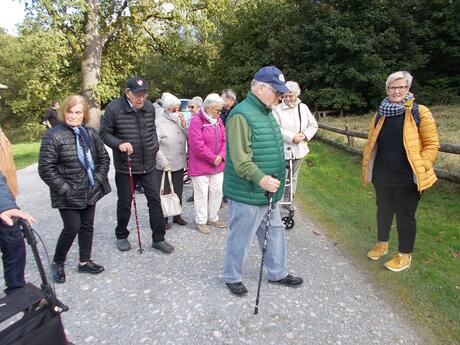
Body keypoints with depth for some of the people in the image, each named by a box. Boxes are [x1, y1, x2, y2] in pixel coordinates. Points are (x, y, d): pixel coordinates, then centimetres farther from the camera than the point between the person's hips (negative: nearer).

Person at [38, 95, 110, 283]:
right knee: (72, 228, -2)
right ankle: (57, 263, 23)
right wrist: (65, 188, -16)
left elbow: (104, 158, 11)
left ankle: (84, 262, 30)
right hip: (68, 195, -5)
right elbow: (46, 168, -13)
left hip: (90, 191, 5)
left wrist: (98, 178, -1)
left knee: (87, 226, 13)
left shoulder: (91, 133, 4)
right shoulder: (53, 135, -12)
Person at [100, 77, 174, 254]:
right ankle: (121, 236, 33)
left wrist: (155, 146, 5)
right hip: (124, 166, -3)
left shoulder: (149, 107, 2)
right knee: (124, 202, 10)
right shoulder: (114, 108, -12)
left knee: (155, 199, 3)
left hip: (148, 165, 4)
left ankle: (158, 239, 16)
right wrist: (119, 144, -23)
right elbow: (104, 133, -6)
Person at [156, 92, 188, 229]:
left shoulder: (180, 120, 4)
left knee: (178, 191, 16)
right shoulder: (159, 122, -11)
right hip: (165, 165, -5)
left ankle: (177, 216, 32)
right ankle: (163, 219, 22)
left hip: (180, 163, 5)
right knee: (165, 193, 7)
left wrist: (184, 125, -11)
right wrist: (165, 163, -16)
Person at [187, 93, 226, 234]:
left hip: (218, 164, 7)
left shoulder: (218, 120, 9)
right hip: (200, 165, -7)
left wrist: (221, 156, -8)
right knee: (201, 193, 2)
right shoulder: (196, 121, -13)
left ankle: (213, 218, 29)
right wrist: (213, 158, -16)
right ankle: (201, 221, 17)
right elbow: (198, 145, -21)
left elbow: (224, 140, 8)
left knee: (217, 191, 13)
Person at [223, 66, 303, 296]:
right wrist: (261, 178, -33)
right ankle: (232, 277, 29)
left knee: (274, 231, 20)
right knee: (240, 238, 7)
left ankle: (277, 273, 38)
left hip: (269, 191, 9)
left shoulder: (266, 113, 13)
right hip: (247, 193, -9)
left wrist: (274, 179, 19)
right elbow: (240, 158, -25)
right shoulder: (241, 115, -19)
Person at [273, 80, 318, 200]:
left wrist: (305, 135, -8)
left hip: (298, 150, 4)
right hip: (282, 150, -4)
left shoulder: (303, 108, 5)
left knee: (293, 177, 14)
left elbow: (313, 125, 10)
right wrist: (292, 137, -22)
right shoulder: (278, 109, -9)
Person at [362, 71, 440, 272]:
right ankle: (382, 244, 40)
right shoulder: (380, 115, 6)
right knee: (383, 211, 19)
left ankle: (405, 255, 25)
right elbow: (370, 144, 11)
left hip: (407, 178, -4)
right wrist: (366, 168, 5)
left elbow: (432, 144, -7)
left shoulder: (420, 113, -7)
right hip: (382, 176, 5)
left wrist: (421, 169, -14)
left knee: (405, 216, 7)